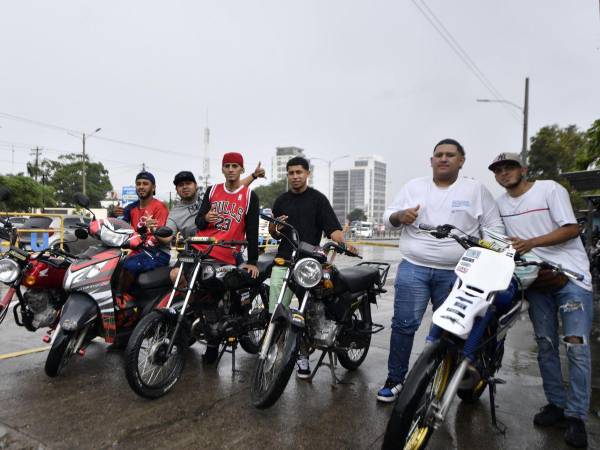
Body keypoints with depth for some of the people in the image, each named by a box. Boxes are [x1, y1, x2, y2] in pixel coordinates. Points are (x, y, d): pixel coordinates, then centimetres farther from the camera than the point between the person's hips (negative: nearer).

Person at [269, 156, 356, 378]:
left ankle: (303, 355, 15)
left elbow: (332, 227, -5)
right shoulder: (281, 200, 16)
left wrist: (344, 243, -24)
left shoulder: (318, 198, 4)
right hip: (283, 261, 3)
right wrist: (276, 228, -3)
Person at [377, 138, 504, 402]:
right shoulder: (413, 187, 10)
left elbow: (494, 226, 6)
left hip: (456, 274, 0)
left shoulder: (476, 190, 7)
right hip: (413, 268, 0)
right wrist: (400, 216, -12)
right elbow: (388, 217, 10)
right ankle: (395, 379, 12)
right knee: (403, 324, -2)